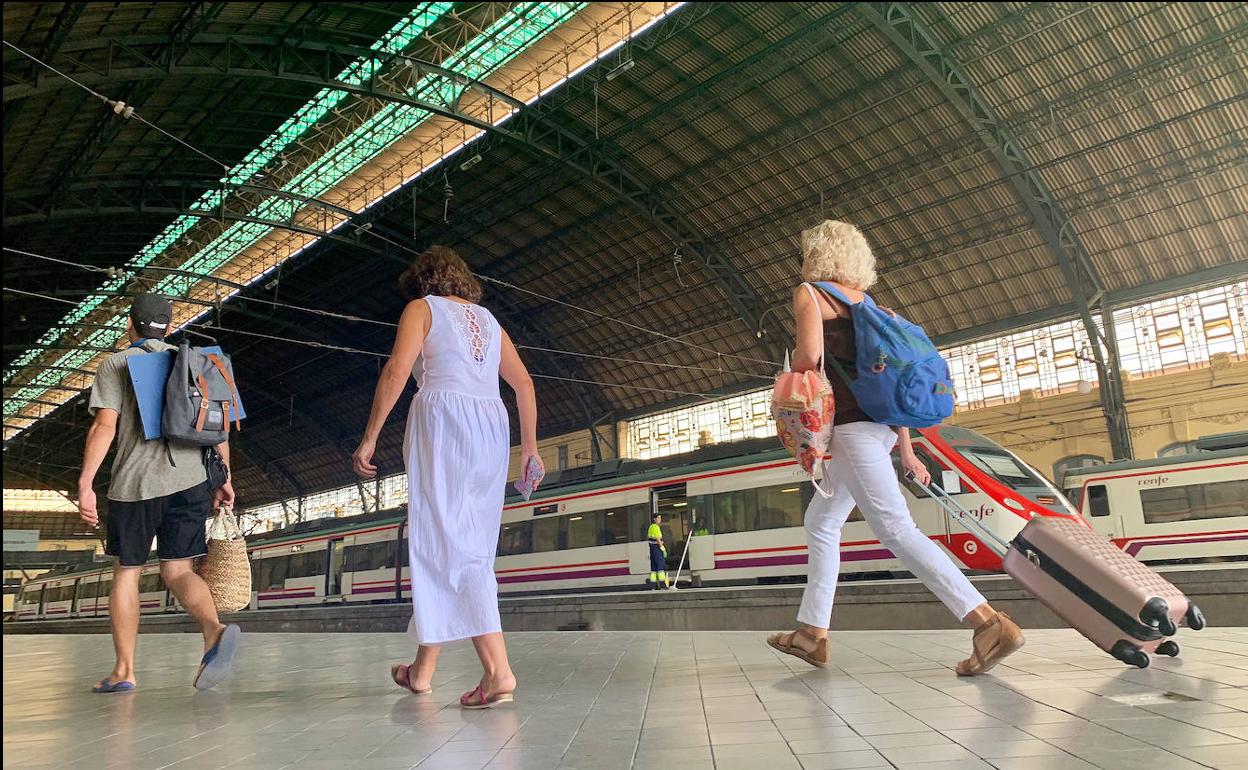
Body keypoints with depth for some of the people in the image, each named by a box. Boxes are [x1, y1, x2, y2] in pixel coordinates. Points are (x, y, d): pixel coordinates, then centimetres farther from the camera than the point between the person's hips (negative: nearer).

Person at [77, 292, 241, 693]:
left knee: (126, 572, 13)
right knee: (178, 570, 4)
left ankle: (124, 670, 15)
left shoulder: (114, 365, 4)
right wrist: (225, 478, 11)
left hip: (134, 483, -2)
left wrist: (85, 485, -8)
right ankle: (215, 630, -25)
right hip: (190, 479, 2)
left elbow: (104, 426, -8)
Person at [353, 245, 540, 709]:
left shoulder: (422, 308, 8)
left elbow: (397, 371, -7)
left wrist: (369, 438, -6)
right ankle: (423, 668, 17)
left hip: (443, 419, -6)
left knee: (445, 546, -9)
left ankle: (498, 670, -21)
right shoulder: (486, 318, 23)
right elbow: (523, 382, 15)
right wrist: (530, 446, 17)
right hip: (492, 427, 6)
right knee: (470, 548, 9)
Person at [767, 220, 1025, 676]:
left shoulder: (810, 293, -1)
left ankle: (990, 624, -16)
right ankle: (812, 633, 18)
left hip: (851, 425, -9)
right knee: (820, 522, 15)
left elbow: (809, 354, -21)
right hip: (875, 422, 9)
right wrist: (906, 449, 19)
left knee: (895, 528, -12)